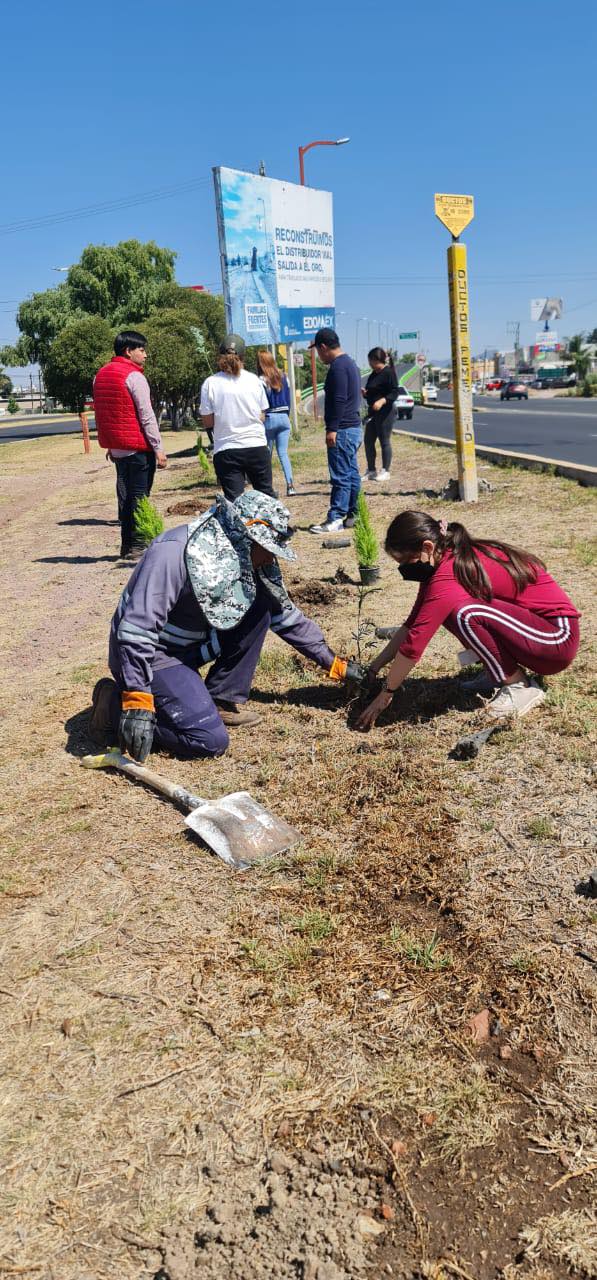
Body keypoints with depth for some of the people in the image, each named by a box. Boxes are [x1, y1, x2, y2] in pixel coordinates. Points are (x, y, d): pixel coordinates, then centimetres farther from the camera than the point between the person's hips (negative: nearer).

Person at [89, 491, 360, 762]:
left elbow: (285, 615, 8)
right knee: (211, 739, -20)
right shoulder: (173, 552, -29)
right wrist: (136, 701, -35)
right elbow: (137, 628, -31)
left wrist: (332, 663, 9)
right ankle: (115, 703, -5)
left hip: (191, 648, 8)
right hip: (151, 654, -8)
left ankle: (223, 700, 1)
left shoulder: (245, 560, -4)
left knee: (259, 606, -6)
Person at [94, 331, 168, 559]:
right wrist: (158, 448, -14)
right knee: (139, 496, -2)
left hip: (116, 447, 8)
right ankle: (137, 546, -1)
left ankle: (127, 544, 17)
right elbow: (147, 416, -16)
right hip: (138, 446, -8)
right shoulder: (134, 377, -13)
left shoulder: (101, 375, 13)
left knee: (124, 496, 13)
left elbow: (99, 412, 17)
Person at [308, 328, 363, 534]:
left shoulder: (338, 366, -13)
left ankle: (335, 519, -8)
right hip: (354, 428, 10)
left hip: (343, 430, -10)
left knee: (340, 476, -9)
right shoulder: (349, 363, 19)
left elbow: (339, 400, -21)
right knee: (351, 474, 12)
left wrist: (332, 429, -21)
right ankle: (351, 515, 16)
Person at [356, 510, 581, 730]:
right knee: (444, 610, 3)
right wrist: (374, 667, 5)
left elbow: (414, 642, -24)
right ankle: (499, 672, 10)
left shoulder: (449, 576, -25)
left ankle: (520, 686, -10)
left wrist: (386, 694, -14)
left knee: (465, 614, -29)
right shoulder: (447, 559, 3)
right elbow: (412, 624, 8)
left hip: (558, 638, -9)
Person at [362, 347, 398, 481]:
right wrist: (365, 393, 5)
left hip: (384, 412, -9)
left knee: (384, 441, -2)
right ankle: (371, 470, 19)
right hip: (372, 412, 9)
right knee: (368, 441, 9)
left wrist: (382, 401, -31)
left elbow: (394, 392, -17)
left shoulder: (389, 373, -10)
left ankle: (385, 471, 6)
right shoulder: (373, 375, 16)